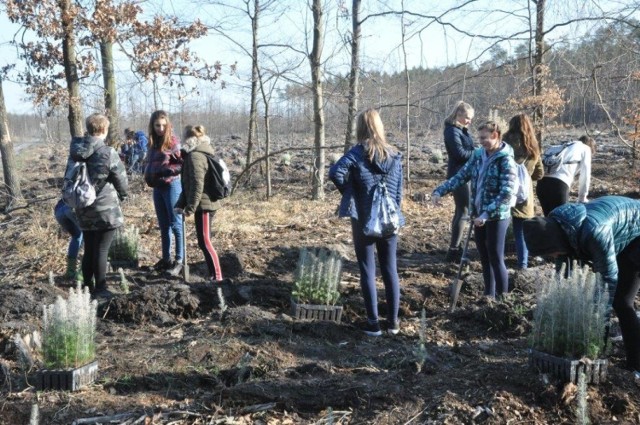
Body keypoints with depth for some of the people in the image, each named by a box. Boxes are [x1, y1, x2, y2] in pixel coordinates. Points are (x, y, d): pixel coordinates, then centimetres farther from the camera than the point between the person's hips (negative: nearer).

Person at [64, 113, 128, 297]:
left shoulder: (75, 152, 2)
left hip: (83, 209, 6)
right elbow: (122, 181, -8)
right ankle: (100, 289, 8)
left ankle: (87, 287, 24)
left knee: (88, 250, 16)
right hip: (106, 209, -6)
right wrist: (121, 197, 10)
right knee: (101, 251, 2)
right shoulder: (108, 153, -16)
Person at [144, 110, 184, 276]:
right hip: (157, 187, 8)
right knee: (163, 225, 13)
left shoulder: (173, 142, -10)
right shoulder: (154, 143, 12)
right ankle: (166, 258, 22)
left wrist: (164, 170, -20)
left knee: (175, 224, -3)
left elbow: (183, 164, -16)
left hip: (172, 186, -8)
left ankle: (179, 260, 1)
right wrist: (149, 176, 7)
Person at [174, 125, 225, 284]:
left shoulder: (194, 156, -15)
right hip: (208, 203, 10)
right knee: (204, 242, 14)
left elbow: (197, 184, -22)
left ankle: (217, 276, -2)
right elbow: (188, 183, 18)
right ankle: (213, 274, 19)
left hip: (203, 205, -10)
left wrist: (190, 207, -18)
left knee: (204, 242, -5)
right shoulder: (202, 153, 16)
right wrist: (181, 204, 16)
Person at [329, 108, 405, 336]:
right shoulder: (394, 155, 4)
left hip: (364, 220, -4)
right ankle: (393, 321, 18)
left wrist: (348, 192, -8)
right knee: (390, 270, 12)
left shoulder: (358, 152, -10)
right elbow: (399, 190, 7)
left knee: (368, 272, 5)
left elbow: (335, 172, -24)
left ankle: (373, 323, 7)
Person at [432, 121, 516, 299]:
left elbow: (507, 193, -21)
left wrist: (487, 214, -27)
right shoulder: (478, 155, 6)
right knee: (484, 258, 14)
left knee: (496, 259, 0)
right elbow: (461, 176, 6)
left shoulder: (506, 160, -15)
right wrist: (439, 191, -7)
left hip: (497, 217, -7)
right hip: (479, 215, 7)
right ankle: (489, 295, 26)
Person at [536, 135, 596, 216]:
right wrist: (582, 197, 23)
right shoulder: (586, 149, 20)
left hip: (542, 183, 6)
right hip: (559, 184, -6)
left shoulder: (565, 146, 36)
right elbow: (585, 174, 15)